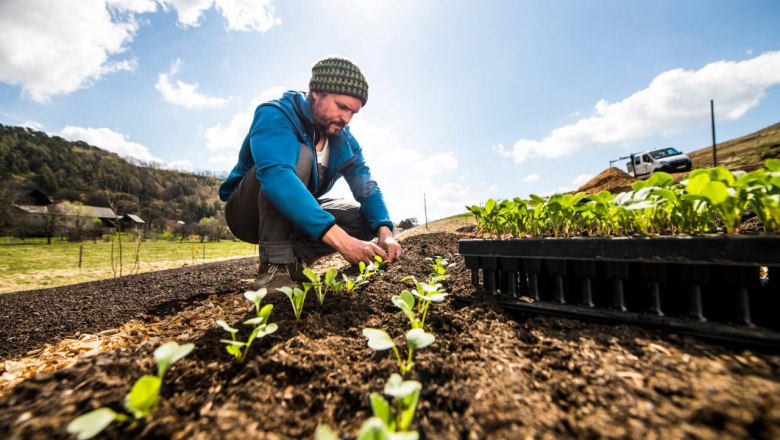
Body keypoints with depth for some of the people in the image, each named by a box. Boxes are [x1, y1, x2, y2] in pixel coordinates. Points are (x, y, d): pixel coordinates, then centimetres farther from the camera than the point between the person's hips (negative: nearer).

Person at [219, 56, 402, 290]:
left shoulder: (344, 139, -4)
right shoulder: (275, 115, -23)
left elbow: (366, 187, -9)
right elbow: (275, 175, -42)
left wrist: (384, 231, -29)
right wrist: (338, 237, -50)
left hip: (296, 218, 6)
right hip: (248, 213, -5)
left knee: (367, 219, -8)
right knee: (299, 155, -32)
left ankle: (294, 258, -9)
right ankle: (274, 266, -27)